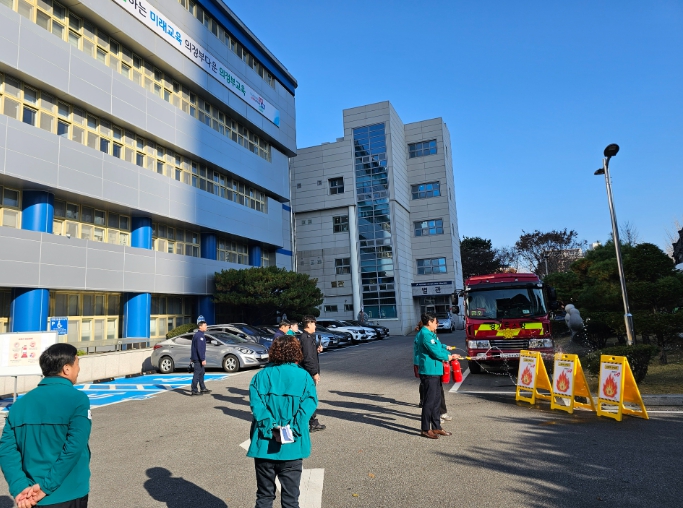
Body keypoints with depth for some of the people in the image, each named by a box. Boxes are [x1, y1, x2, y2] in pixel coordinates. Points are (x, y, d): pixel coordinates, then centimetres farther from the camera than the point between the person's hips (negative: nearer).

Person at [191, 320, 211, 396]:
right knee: (197, 374, -5)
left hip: (196, 358, 10)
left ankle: (203, 388, 24)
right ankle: (194, 391, -1)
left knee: (202, 373, 16)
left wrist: (192, 357, 24)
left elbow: (194, 347, 20)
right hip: (198, 358, -10)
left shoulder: (196, 335, 15)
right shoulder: (200, 336, -17)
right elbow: (199, 349, -23)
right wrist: (203, 359, -23)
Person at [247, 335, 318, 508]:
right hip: (292, 447, -1)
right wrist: (293, 429, -17)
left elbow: (256, 405, -13)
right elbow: (309, 405, -15)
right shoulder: (304, 377, -2)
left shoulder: (261, 376, 0)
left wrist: (271, 428, -14)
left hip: (264, 445, 1)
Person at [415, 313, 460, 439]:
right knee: (429, 401, -3)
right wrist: (448, 357, -2)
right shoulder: (425, 335, -18)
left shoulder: (431, 334, 16)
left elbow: (440, 347, 18)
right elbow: (436, 352, -19)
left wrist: (450, 355, 4)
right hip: (429, 372, -11)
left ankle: (436, 427, 26)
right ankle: (426, 429, 7)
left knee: (437, 400, 16)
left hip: (435, 372, 11)